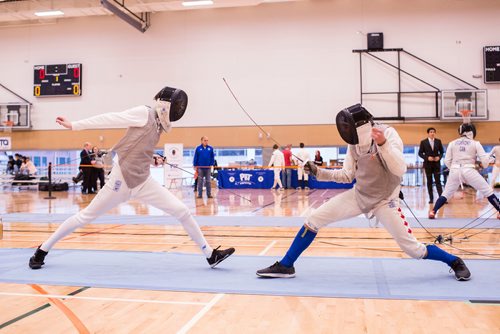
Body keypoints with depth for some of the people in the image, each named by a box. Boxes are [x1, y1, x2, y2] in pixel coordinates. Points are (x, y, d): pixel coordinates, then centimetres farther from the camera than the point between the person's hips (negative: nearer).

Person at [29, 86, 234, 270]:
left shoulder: (158, 125, 11)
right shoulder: (144, 113, -11)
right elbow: (109, 119, -14)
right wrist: (73, 126, -15)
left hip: (143, 182, 7)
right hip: (122, 180, -7)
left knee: (182, 212, -3)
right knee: (86, 217, 6)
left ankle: (210, 255, 4)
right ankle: (42, 251, 25)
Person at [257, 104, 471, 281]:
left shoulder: (388, 133, -19)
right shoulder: (355, 142, -3)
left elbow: (400, 170, -30)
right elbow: (347, 176, 5)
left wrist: (383, 144, -41)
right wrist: (319, 172, -7)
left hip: (384, 201, -5)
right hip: (359, 196, 5)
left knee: (412, 249, -5)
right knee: (313, 220, -6)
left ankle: (455, 262, 24)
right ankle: (285, 266, 4)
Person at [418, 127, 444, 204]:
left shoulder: (438, 141, 4)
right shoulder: (423, 142, -1)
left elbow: (442, 152, 10)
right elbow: (420, 153, 0)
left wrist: (439, 157, -10)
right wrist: (427, 157, -15)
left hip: (436, 164, 1)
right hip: (428, 164, 0)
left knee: (438, 181, -4)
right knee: (429, 182, 4)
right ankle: (431, 198, 9)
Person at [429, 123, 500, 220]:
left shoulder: (452, 143, 9)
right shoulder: (475, 143, 3)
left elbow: (447, 161, 10)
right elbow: (484, 160, -1)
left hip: (455, 171, 3)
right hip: (469, 171, -3)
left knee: (446, 194, 15)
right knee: (488, 191, 10)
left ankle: (432, 212, 3)